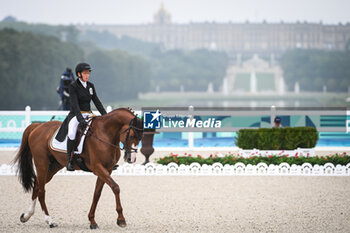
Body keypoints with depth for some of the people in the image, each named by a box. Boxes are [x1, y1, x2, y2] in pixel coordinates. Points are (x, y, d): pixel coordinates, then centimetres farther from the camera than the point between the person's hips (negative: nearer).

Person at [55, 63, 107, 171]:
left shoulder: (91, 86, 11)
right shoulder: (73, 86, -8)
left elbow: (97, 102, 12)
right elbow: (74, 105, -18)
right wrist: (81, 119, -31)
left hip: (88, 115, 6)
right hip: (76, 115, -6)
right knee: (72, 134, -32)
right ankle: (70, 161, -20)